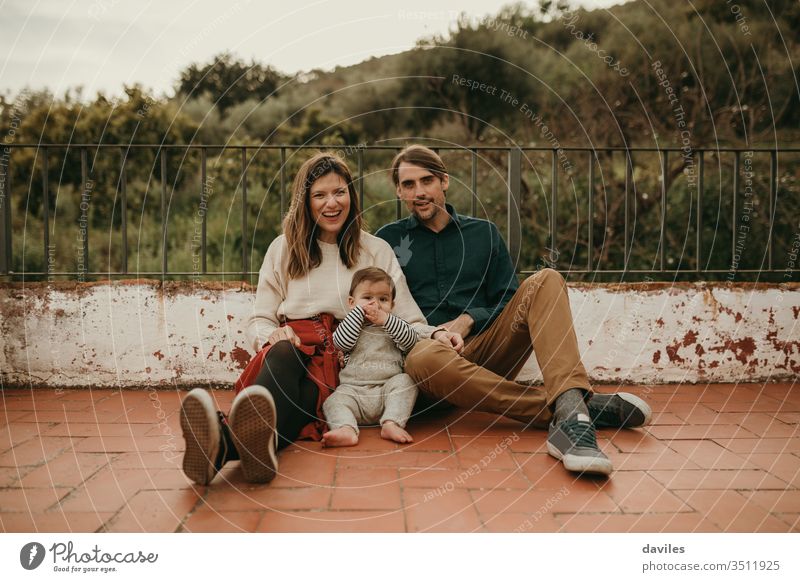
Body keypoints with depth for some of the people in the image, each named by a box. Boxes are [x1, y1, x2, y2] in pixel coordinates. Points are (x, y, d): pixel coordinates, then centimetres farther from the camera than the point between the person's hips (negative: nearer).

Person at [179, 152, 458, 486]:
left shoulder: (376, 251, 18)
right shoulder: (283, 249, 20)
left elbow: (407, 322, 12)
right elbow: (258, 322, 16)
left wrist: (435, 334, -11)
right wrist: (273, 335, -9)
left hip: (343, 362, 0)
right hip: (290, 345, 1)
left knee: (304, 390, -37)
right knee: (283, 354, -39)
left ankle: (227, 442, -69)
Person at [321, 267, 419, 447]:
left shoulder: (395, 326, 19)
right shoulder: (349, 326, 17)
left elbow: (411, 341, -2)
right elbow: (341, 343, -6)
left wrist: (387, 320, -11)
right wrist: (359, 311, -4)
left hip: (388, 388, 0)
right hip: (353, 390, 0)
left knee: (405, 381, -26)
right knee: (334, 401, -24)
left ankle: (391, 424, -38)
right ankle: (347, 430, -49)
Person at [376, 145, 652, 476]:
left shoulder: (483, 233, 18)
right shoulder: (388, 239, 12)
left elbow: (510, 302, 15)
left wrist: (469, 319, -5)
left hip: (485, 349, 3)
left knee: (545, 281, -20)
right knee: (423, 358, -39)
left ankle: (570, 405, -43)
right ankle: (572, 408, -39)